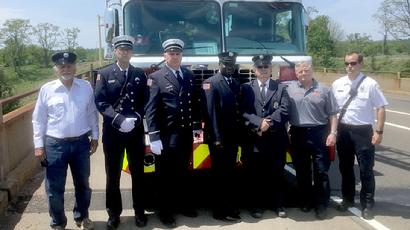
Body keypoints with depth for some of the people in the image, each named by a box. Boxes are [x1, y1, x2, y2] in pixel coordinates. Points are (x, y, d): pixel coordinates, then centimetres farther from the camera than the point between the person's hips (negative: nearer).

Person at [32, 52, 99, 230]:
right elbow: (39, 119, 0)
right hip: (55, 144, -2)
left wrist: (95, 136, 8)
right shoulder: (46, 89, -5)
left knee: (82, 184, 17)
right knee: (55, 188, 7)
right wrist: (39, 145, -3)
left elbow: (92, 113, 8)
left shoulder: (86, 87, 0)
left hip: (81, 143, 2)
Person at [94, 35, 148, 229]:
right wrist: (119, 119, -17)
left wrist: (135, 118, -13)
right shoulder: (104, 74, 2)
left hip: (136, 132, 1)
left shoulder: (140, 74, 8)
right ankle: (114, 213, 20)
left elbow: (145, 102, 4)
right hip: (112, 133, -1)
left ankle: (139, 211, 23)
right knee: (113, 175, 7)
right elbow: (100, 102, -6)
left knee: (138, 173, 10)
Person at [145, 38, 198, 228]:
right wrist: (154, 137, -18)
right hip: (166, 136, -5)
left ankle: (184, 204, 34)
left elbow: (193, 103, 12)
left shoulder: (189, 75, 9)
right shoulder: (156, 77, -7)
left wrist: (193, 125, 5)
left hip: (186, 134, 5)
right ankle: (165, 211, 21)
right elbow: (151, 110, -12)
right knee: (165, 175, 7)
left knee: (183, 172, 18)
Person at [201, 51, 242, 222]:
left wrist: (240, 134, 7)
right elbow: (211, 113, -14)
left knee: (230, 173, 13)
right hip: (219, 138, -6)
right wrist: (216, 138, -18)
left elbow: (238, 110, 13)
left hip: (233, 137, 6)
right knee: (220, 174, 2)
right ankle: (220, 211, 12)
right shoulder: (211, 83, -7)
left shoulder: (236, 83, 15)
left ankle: (230, 206, 25)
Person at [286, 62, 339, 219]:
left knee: (321, 171, 1)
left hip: (319, 133, -1)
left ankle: (321, 204, 10)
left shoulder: (324, 90, 4)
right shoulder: (290, 89, 5)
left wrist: (333, 132, -7)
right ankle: (305, 201, 26)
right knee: (301, 170, 11)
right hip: (297, 134, 2)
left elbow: (332, 114, 3)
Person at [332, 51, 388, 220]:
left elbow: (381, 108, -7)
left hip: (363, 131, -3)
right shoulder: (337, 84, 3)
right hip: (343, 130, 4)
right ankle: (347, 199, 32)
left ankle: (367, 204, 19)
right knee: (345, 167, 15)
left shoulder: (370, 84, -8)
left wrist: (379, 131, -12)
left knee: (366, 169, 4)